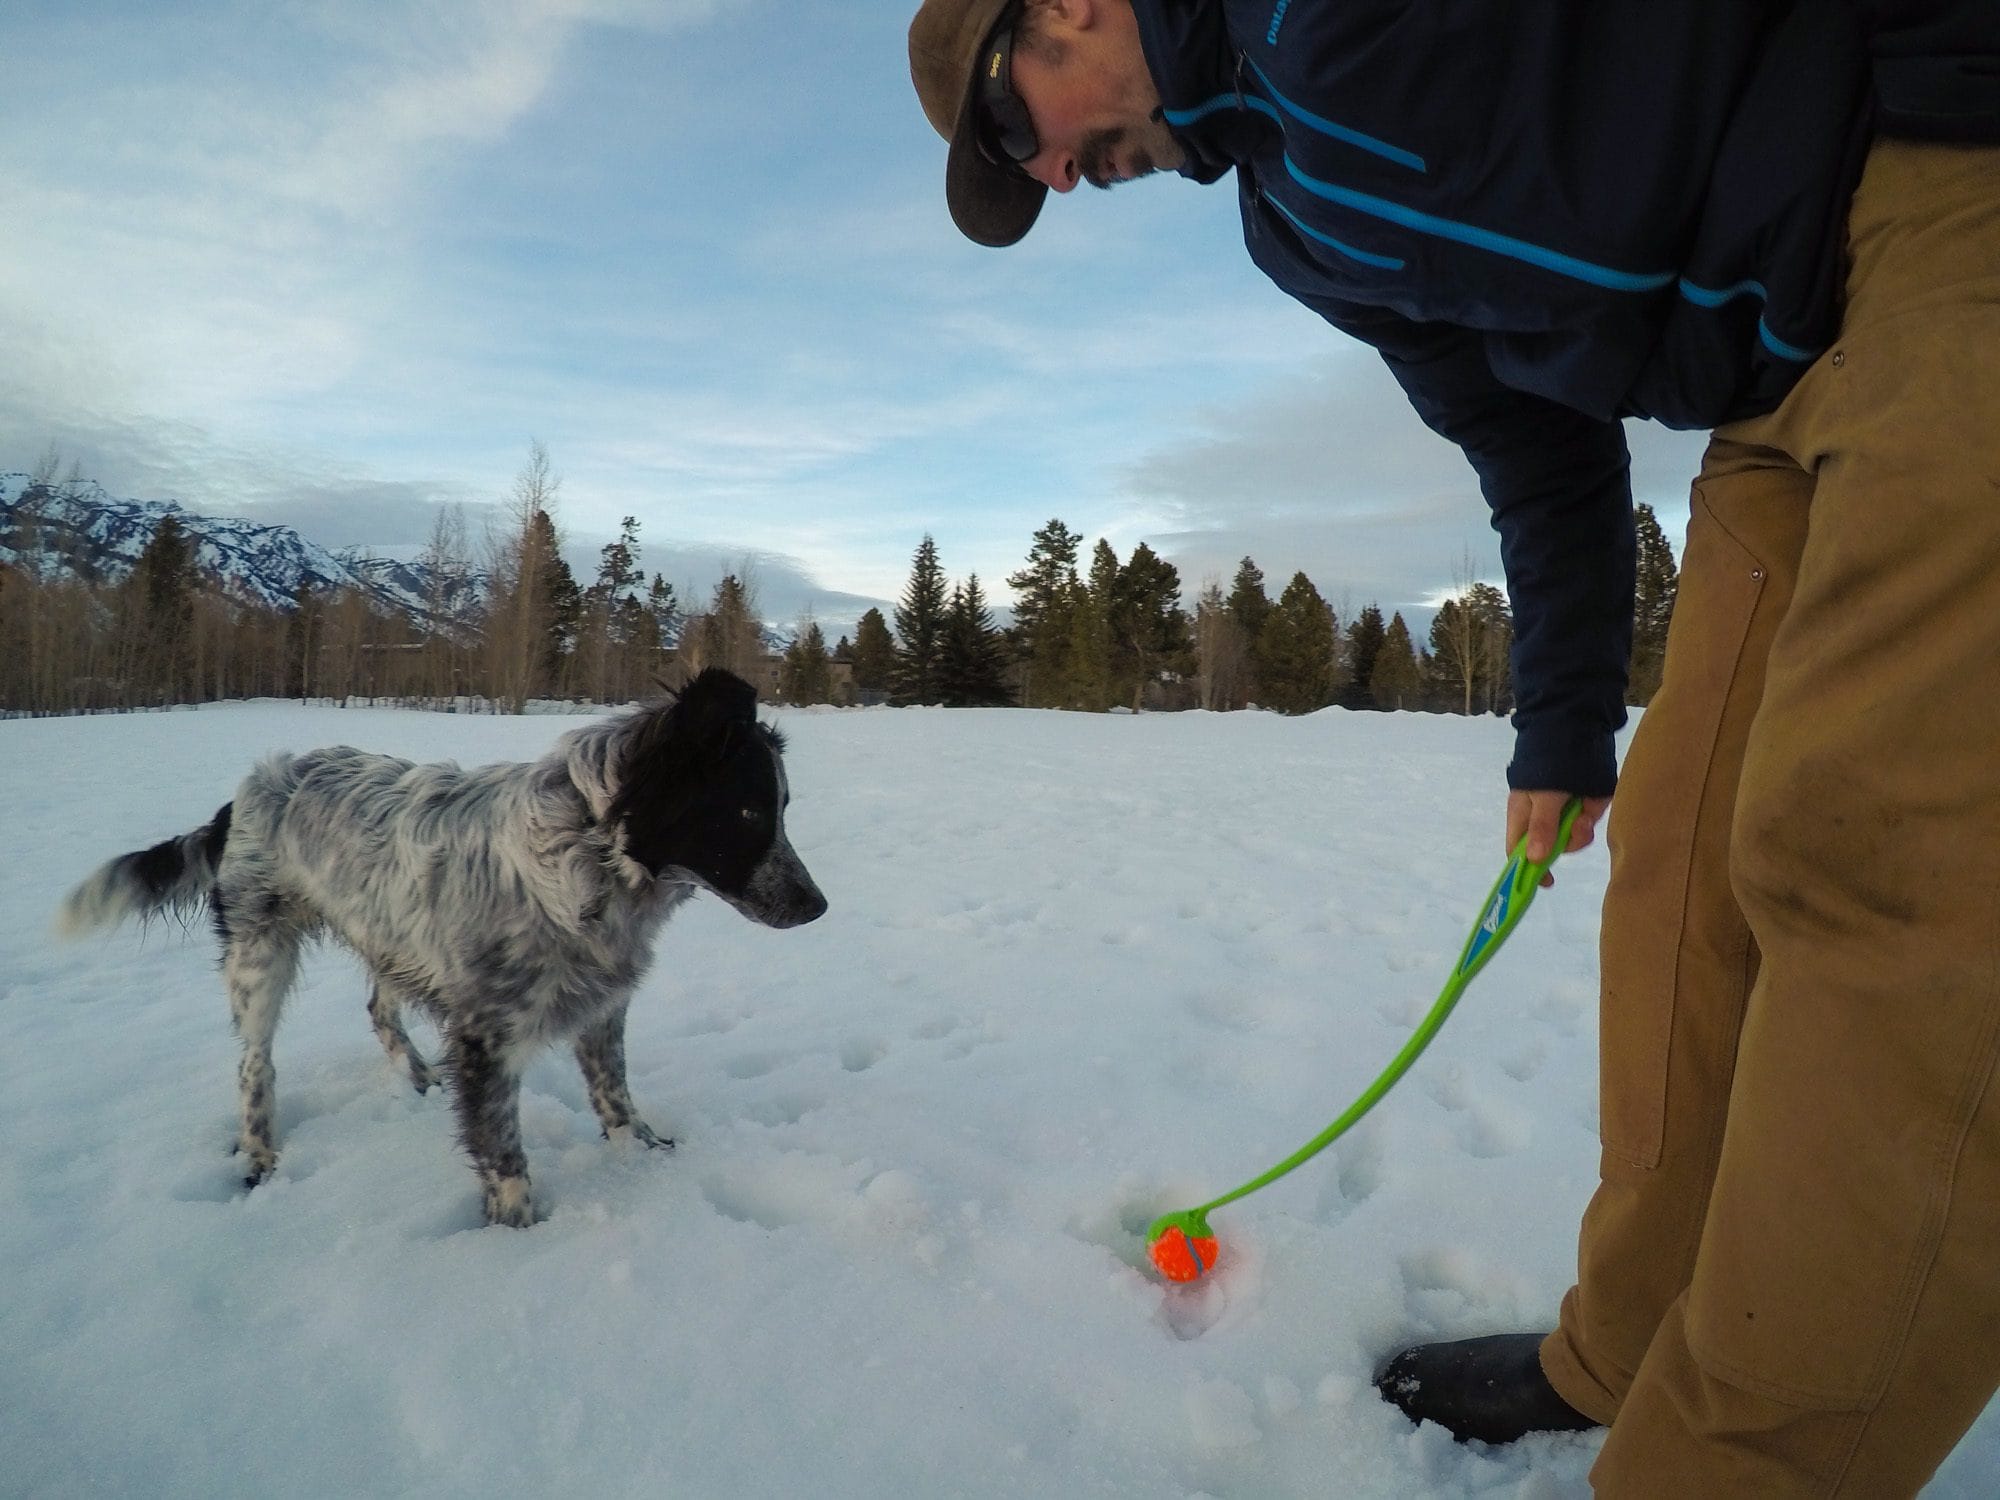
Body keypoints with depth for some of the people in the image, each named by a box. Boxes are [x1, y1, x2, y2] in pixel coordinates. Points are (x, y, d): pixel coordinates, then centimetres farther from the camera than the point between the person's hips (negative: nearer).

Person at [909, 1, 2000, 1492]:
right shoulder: (1301, 215, 13)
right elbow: (1546, 462, 17)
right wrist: (1563, 736, 20)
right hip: (1785, 384, 8)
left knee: (1877, 842, -15)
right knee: (1686, 854, 4)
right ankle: (1631, 1359, 20)